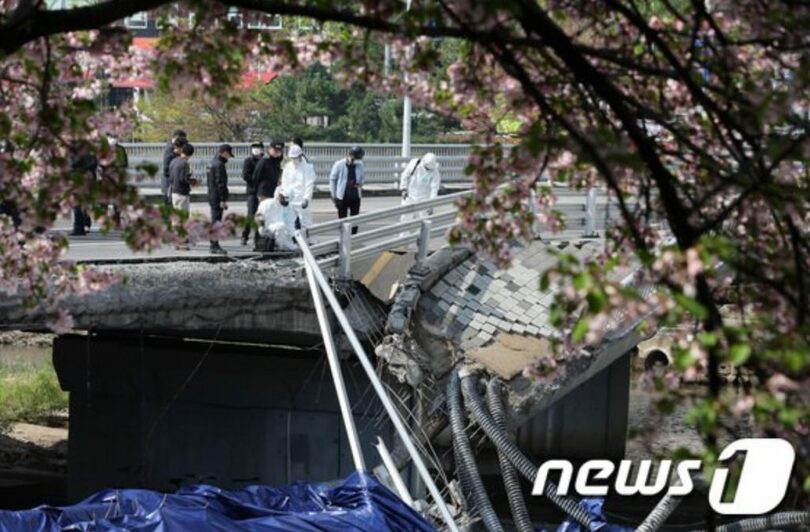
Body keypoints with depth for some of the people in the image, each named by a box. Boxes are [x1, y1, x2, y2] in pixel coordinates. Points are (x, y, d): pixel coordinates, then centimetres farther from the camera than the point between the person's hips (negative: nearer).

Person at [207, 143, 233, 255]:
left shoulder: (213, 163, 16)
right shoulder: (219, 165, -16)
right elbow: (220, 184, -20)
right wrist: (223, 200, -20)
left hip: (212, 196, 10)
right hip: (217, 198, -10)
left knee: (214, 221, 16)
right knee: (216, 221, -8)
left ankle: (214, 245, 22)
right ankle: (215, 246, -8)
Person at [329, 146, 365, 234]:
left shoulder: (359, 165, 3)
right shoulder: (339, 165, -9)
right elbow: (332, 179, -1)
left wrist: (360, 184, -7)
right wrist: (333, 195, -3)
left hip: (355, 196, 4)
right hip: (342, 196, -4)